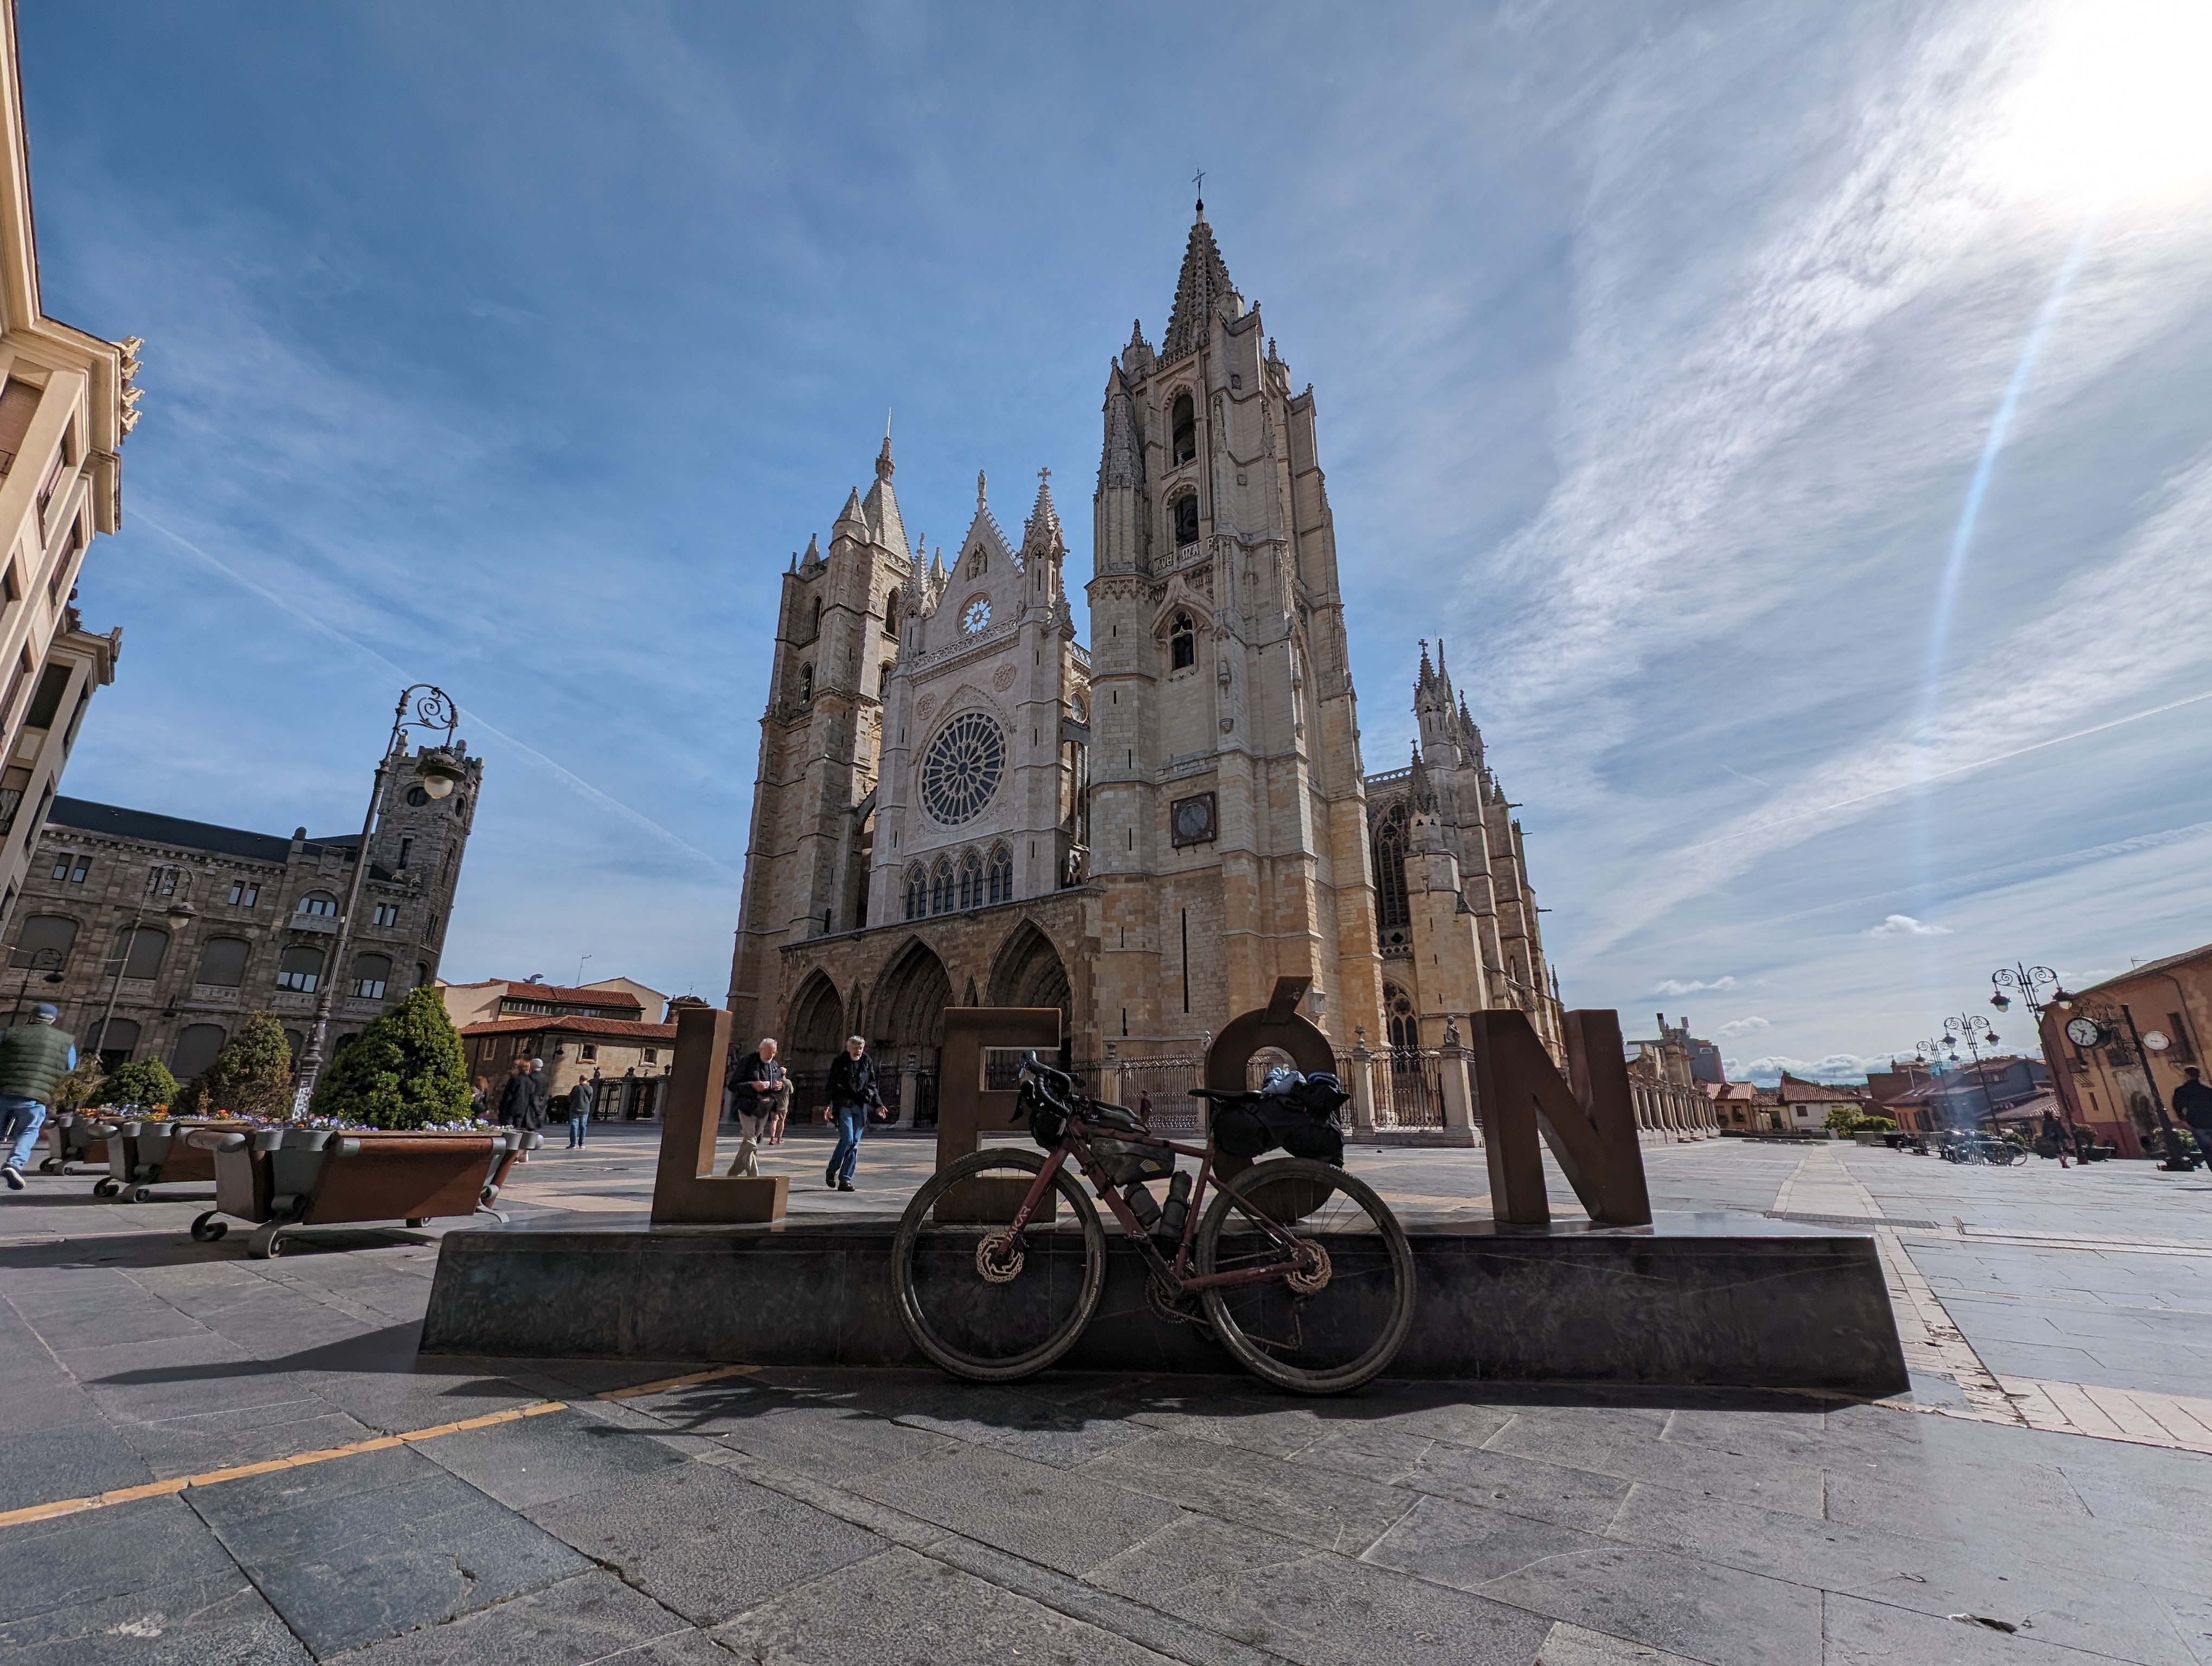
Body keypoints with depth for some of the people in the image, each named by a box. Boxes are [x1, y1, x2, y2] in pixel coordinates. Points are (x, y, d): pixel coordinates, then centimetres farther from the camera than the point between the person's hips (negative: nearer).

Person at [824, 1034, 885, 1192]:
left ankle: (845, 1180, 8)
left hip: (861, 1107, 4)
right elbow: (832, 1085, 1)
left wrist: (878, 1104, 12)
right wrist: (829, 1105, -10)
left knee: (855, 1144, 2)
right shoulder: (839, 1062, 2)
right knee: (847, 1139, -13)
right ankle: (831, 1172, 8)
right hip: (844, 1106, -3)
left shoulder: (868, 1063, 11)